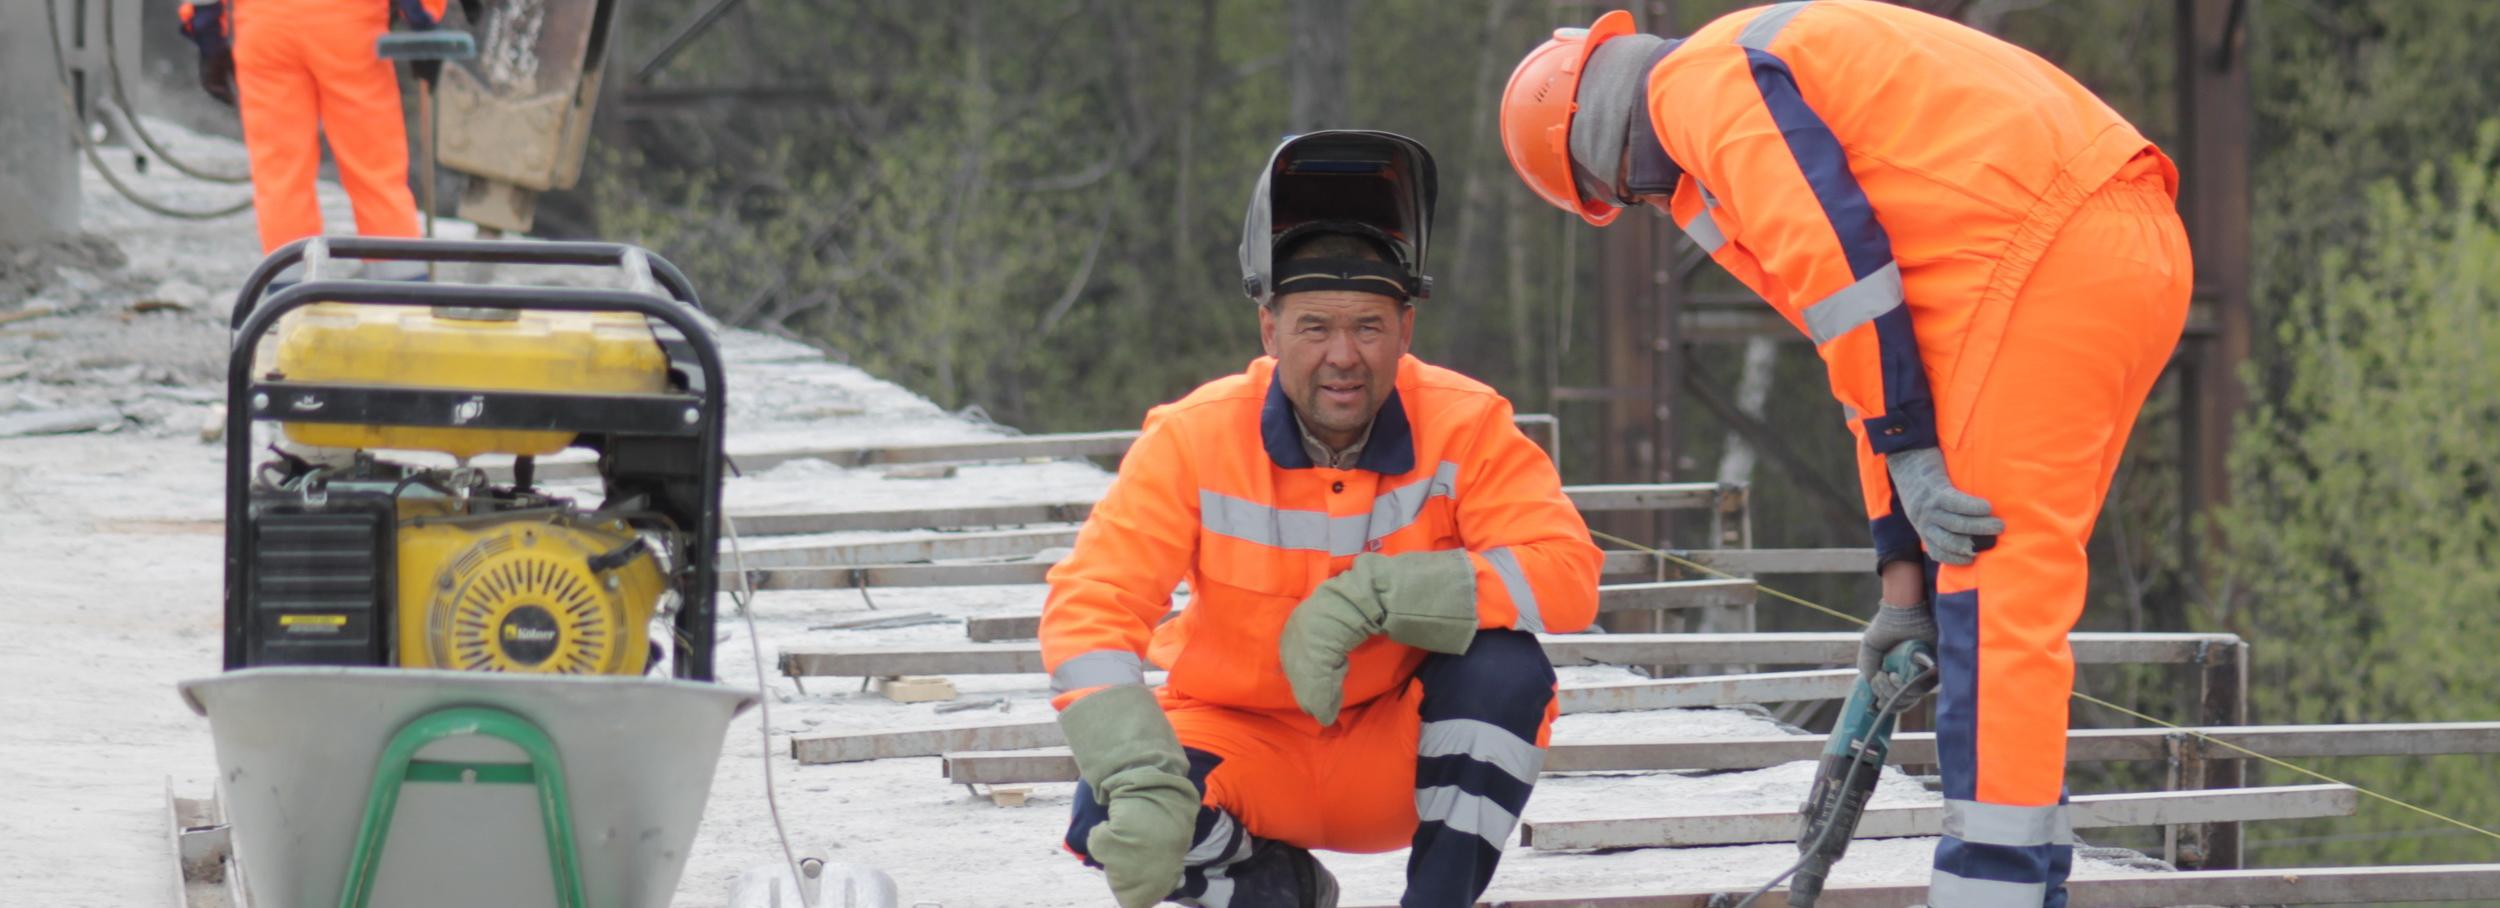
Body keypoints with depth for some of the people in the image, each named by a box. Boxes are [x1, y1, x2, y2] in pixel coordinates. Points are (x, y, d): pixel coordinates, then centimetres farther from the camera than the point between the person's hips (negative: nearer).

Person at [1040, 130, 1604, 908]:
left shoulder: (1464, 426, -16)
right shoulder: (1196, 437, -18)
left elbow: (1565, 574, -27)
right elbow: (1089, 608, -23)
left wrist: (1372, 596, -37)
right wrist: (1141, 779, -41)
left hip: (1401, 755, 0)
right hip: (1243, 740, 0)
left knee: (1506, 665, -30)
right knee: (1115, 818, -29)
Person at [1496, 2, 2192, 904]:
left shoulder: (1704, 83, -1)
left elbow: (1837, 263, -13)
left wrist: (1908, 449, -8)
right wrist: (1906, 572, 23)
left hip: (2048, 261, -10)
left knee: (1993, 591, -11)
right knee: (2009, 586, 16)